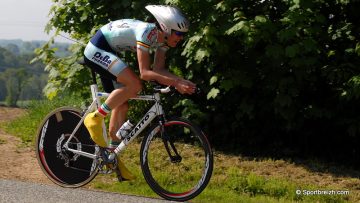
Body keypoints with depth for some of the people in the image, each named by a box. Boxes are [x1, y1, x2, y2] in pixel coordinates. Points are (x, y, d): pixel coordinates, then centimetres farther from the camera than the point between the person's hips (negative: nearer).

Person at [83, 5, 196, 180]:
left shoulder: (163, 39, -3)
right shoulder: (147, 33, -29)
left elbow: (159, 70, -1)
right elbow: (145, 73, -33)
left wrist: (182, 82, -15)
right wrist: (175, 83, -37)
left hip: (108, 53, 10)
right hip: (96, 49, -10)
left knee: (122, 104, 8)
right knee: (134, 84, -26)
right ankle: (95, 118, -14)